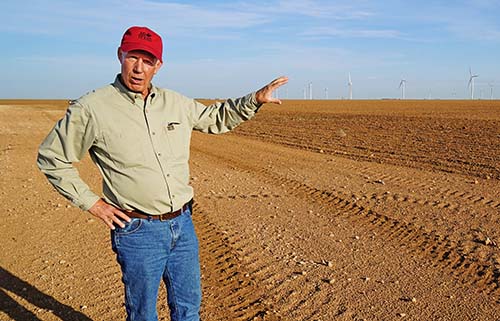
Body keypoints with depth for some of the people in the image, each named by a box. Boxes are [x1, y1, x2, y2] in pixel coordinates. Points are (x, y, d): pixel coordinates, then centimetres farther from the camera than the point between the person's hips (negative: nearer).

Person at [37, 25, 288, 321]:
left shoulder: (175, 103, 4)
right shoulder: (91, 108, -10)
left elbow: (216, 118, 19)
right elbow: (51, 158, -1)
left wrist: (256, 99, 8)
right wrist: (91, 203, -5)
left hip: (183, 224, 5)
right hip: (137, 232, -4)